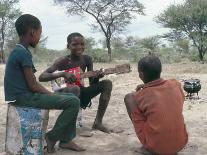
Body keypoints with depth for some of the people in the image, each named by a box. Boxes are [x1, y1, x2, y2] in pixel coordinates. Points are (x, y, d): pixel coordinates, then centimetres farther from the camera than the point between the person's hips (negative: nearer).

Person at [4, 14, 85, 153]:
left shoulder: (18, 51, 14)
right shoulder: (24, 53, -17)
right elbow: (33, 85, -17)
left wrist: (52, 95, 9)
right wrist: (53, 95, -4)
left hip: (23, 95, 10)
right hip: (24, 97, -10)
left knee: (71, 97, 13)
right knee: (74, 102, -14)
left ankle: (66, 140, 14)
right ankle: (51, 137, 1)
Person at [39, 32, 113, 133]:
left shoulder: (87, 59, -1)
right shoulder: (63, 61, -15)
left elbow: (91, 83, 4)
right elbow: (41, 77, -23)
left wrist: (97, 77, -20)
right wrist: (63, 74, -35)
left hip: (80, 95, 6)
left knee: (107, 83, -7)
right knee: (75, 88, -39)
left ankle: (98, 122, -8)